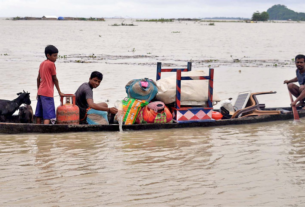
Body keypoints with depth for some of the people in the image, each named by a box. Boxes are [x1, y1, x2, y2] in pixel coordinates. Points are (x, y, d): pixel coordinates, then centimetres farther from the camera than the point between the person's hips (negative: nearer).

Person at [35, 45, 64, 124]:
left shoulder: (42, 64, 12)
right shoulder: (51, 64, -10)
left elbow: (38, 78, 16)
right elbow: (55, 79, -6)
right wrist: (59, 92, 2)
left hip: (40, 92, 8)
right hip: (48, 93, -8)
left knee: (39, 114, 10)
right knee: (48, 115, -11)